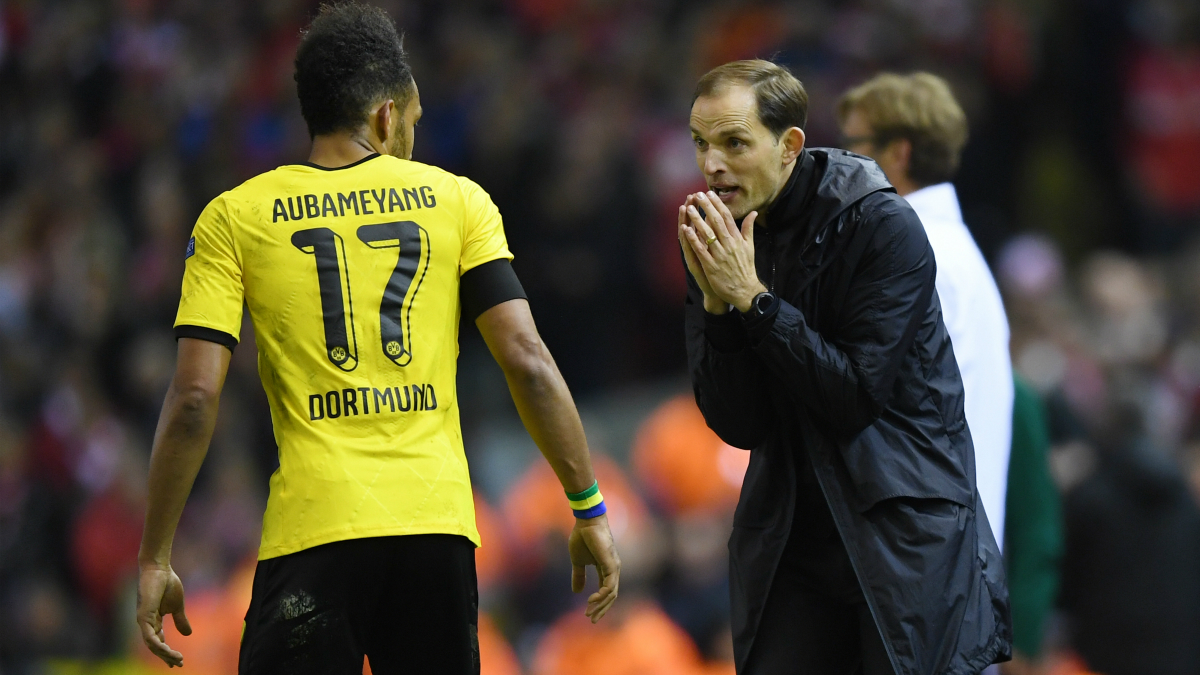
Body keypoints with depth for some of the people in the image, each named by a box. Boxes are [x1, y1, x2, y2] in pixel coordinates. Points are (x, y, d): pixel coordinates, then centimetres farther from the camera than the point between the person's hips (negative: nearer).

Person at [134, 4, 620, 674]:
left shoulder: (235, 217, 5)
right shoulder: (454, 199, 8)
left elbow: (195, 399, -2)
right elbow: (528, 362, 1)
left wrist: (155, 558, 4)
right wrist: (590, 508, 7)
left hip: (313, 528, -2)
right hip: (440, 521, 2)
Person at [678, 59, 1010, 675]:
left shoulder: (882, 225, -13)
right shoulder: (714, 242, 1)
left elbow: (857, 397, -19)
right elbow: (738, 426, -3)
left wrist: (754, 298, -23)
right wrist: (718, 303, -17)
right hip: (791, 539, 4)